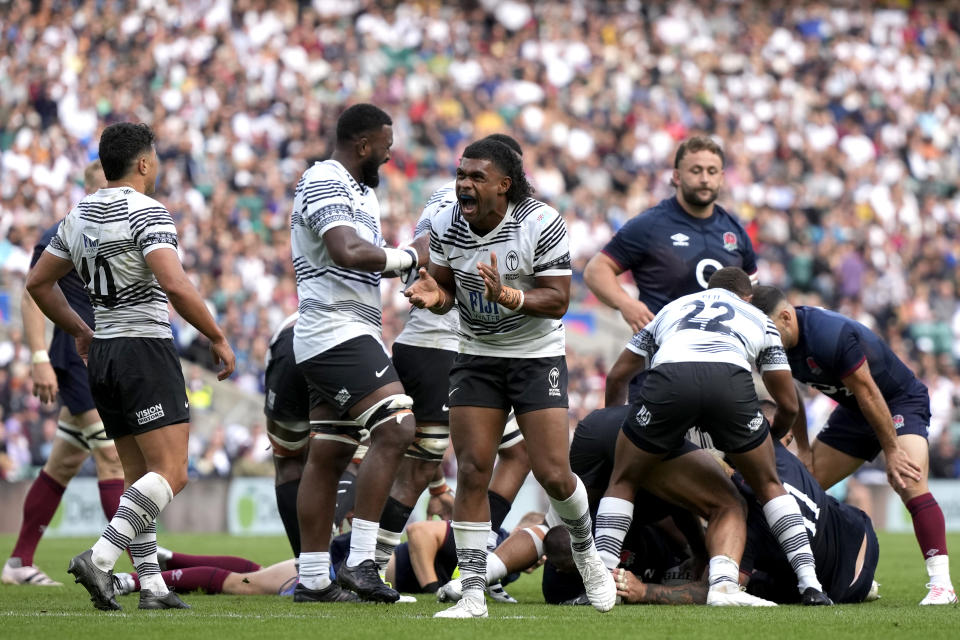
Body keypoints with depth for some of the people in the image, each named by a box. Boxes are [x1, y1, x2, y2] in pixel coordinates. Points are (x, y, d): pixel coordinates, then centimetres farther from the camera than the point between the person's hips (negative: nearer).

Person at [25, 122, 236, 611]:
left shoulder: (79, 216, 12)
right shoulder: (146, 213, -12)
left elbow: (38, 282, 20)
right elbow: (174, 285, -25)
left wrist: (79, 331, 30)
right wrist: (217, 338, -14)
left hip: (102, 354, 8)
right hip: (145, 350, -8)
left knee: (139, 475, 12)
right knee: (170, 474, -10)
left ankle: (152, 585, 7)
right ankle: (100, 558, -24)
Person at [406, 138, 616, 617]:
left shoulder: (541, 223, -18)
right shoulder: (447, 226, -6)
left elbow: (558, 301, -16)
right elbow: (447, 287, 6)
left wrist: (509, 296, -34)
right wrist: (434, 295, -19)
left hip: (537, 356, -3)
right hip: (476, 357, 3)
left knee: (553, 474, -7)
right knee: (472, 472, -7)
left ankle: (586, 553, 24)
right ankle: (473, 593, -3)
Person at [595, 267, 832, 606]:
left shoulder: (673, 308, 41)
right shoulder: (759, 320, 37)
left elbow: (619, 373, 43)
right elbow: (788, 404, 37)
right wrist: (772, 433, 58)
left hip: (670, 377, 0)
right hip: (731, 379, 0)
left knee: (623, 484, 21)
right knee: (769, 485, 22)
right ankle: (810, 583, 13)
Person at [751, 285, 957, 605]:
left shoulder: (831, 336, -34)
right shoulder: (780, 344, -9)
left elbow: (867, 393, -28)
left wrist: (892, 451, -22)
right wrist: (803, 449, 9)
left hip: (900, 402, -9)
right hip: (853, 411, 9)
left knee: (909, 483, -29)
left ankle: (941, 583, -30)